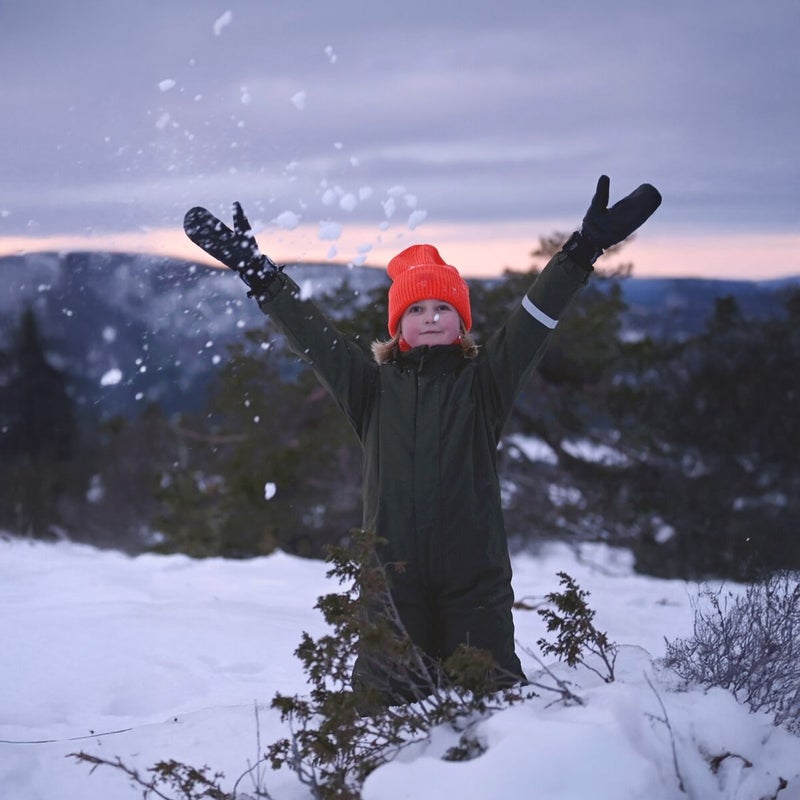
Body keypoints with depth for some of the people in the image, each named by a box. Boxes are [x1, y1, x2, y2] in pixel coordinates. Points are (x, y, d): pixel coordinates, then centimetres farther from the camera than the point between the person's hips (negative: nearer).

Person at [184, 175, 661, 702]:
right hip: (393, 581, 1)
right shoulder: (375, 390, 9)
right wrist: (256, 271, 1)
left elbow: (532, 325, -3)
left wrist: (586, 248, -12)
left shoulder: (483, 385, 6)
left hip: (476, 582, -1)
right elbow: (313, 336, 5)